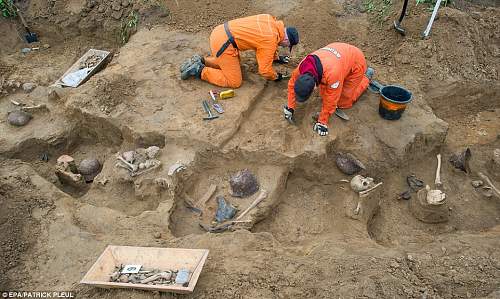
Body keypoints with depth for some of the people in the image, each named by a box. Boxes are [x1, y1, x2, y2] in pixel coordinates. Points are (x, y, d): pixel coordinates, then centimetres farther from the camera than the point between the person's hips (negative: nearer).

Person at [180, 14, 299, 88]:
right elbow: (265, 70, -11)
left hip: (220, 31, 9)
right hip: (223, 43, -9)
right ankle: (199, 71, -1)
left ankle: (200, 61, 20)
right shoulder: (271, 41, -15)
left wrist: (276, 57, 36)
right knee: (234, 82, -1)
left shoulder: (272, 21, 10)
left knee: (232, 62, 31)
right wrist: (276, 76, 8)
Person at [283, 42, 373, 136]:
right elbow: (292, 83, -10)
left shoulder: (332, 73, -46)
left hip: (356, 61, -5)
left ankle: (366, 76, 18)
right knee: (324, 94, 3)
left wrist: (322, 122, -24)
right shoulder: (303, 65, -28)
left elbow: (330, 101, -33)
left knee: (344, 102, 0)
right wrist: (290, 108, -8)